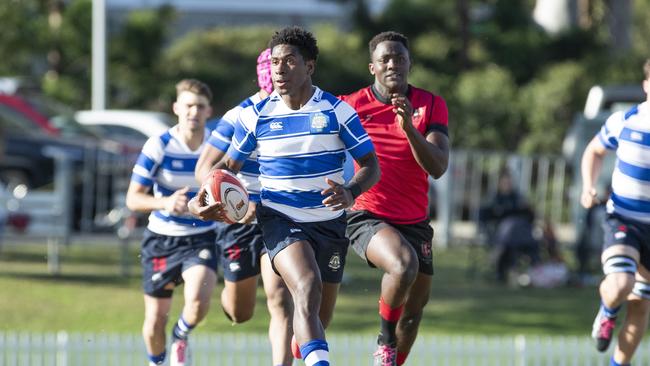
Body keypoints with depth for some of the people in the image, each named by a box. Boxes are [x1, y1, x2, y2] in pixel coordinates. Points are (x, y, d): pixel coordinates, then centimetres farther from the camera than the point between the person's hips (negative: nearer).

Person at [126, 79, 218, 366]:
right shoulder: (158, 147, -12)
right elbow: (133, 199, -12)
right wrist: (165, 203, -31)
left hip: (202, 238, 0)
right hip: (162, 238, 0)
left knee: (198, 301, -27)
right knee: (155, 321, 6)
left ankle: (181, 337, 9)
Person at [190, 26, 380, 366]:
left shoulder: (337, 111, -5)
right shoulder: (255, 115, -1)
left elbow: (370, 165, -4)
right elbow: (229, 164, 12)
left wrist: (350, 192, -26)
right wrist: (204, 197, -8)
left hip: (329, 221, 2)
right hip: (280, 219, -2)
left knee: (320, 319, 12)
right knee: (308, 288, -30)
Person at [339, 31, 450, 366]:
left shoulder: (431, 105, 1)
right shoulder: (350, 106, -3)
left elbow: (438, 168, -11)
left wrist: (409, 128, -24)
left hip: (414, 221, 4)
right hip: (367, 216, -4)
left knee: (416, 304, 10)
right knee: (404, 264, -33)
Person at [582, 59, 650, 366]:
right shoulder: (625, 122, -7)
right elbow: (594, 151, 13)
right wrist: (588, 187, -5)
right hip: (623, 222, -2)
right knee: (619, 286, -25)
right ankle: (607, 312, 11)